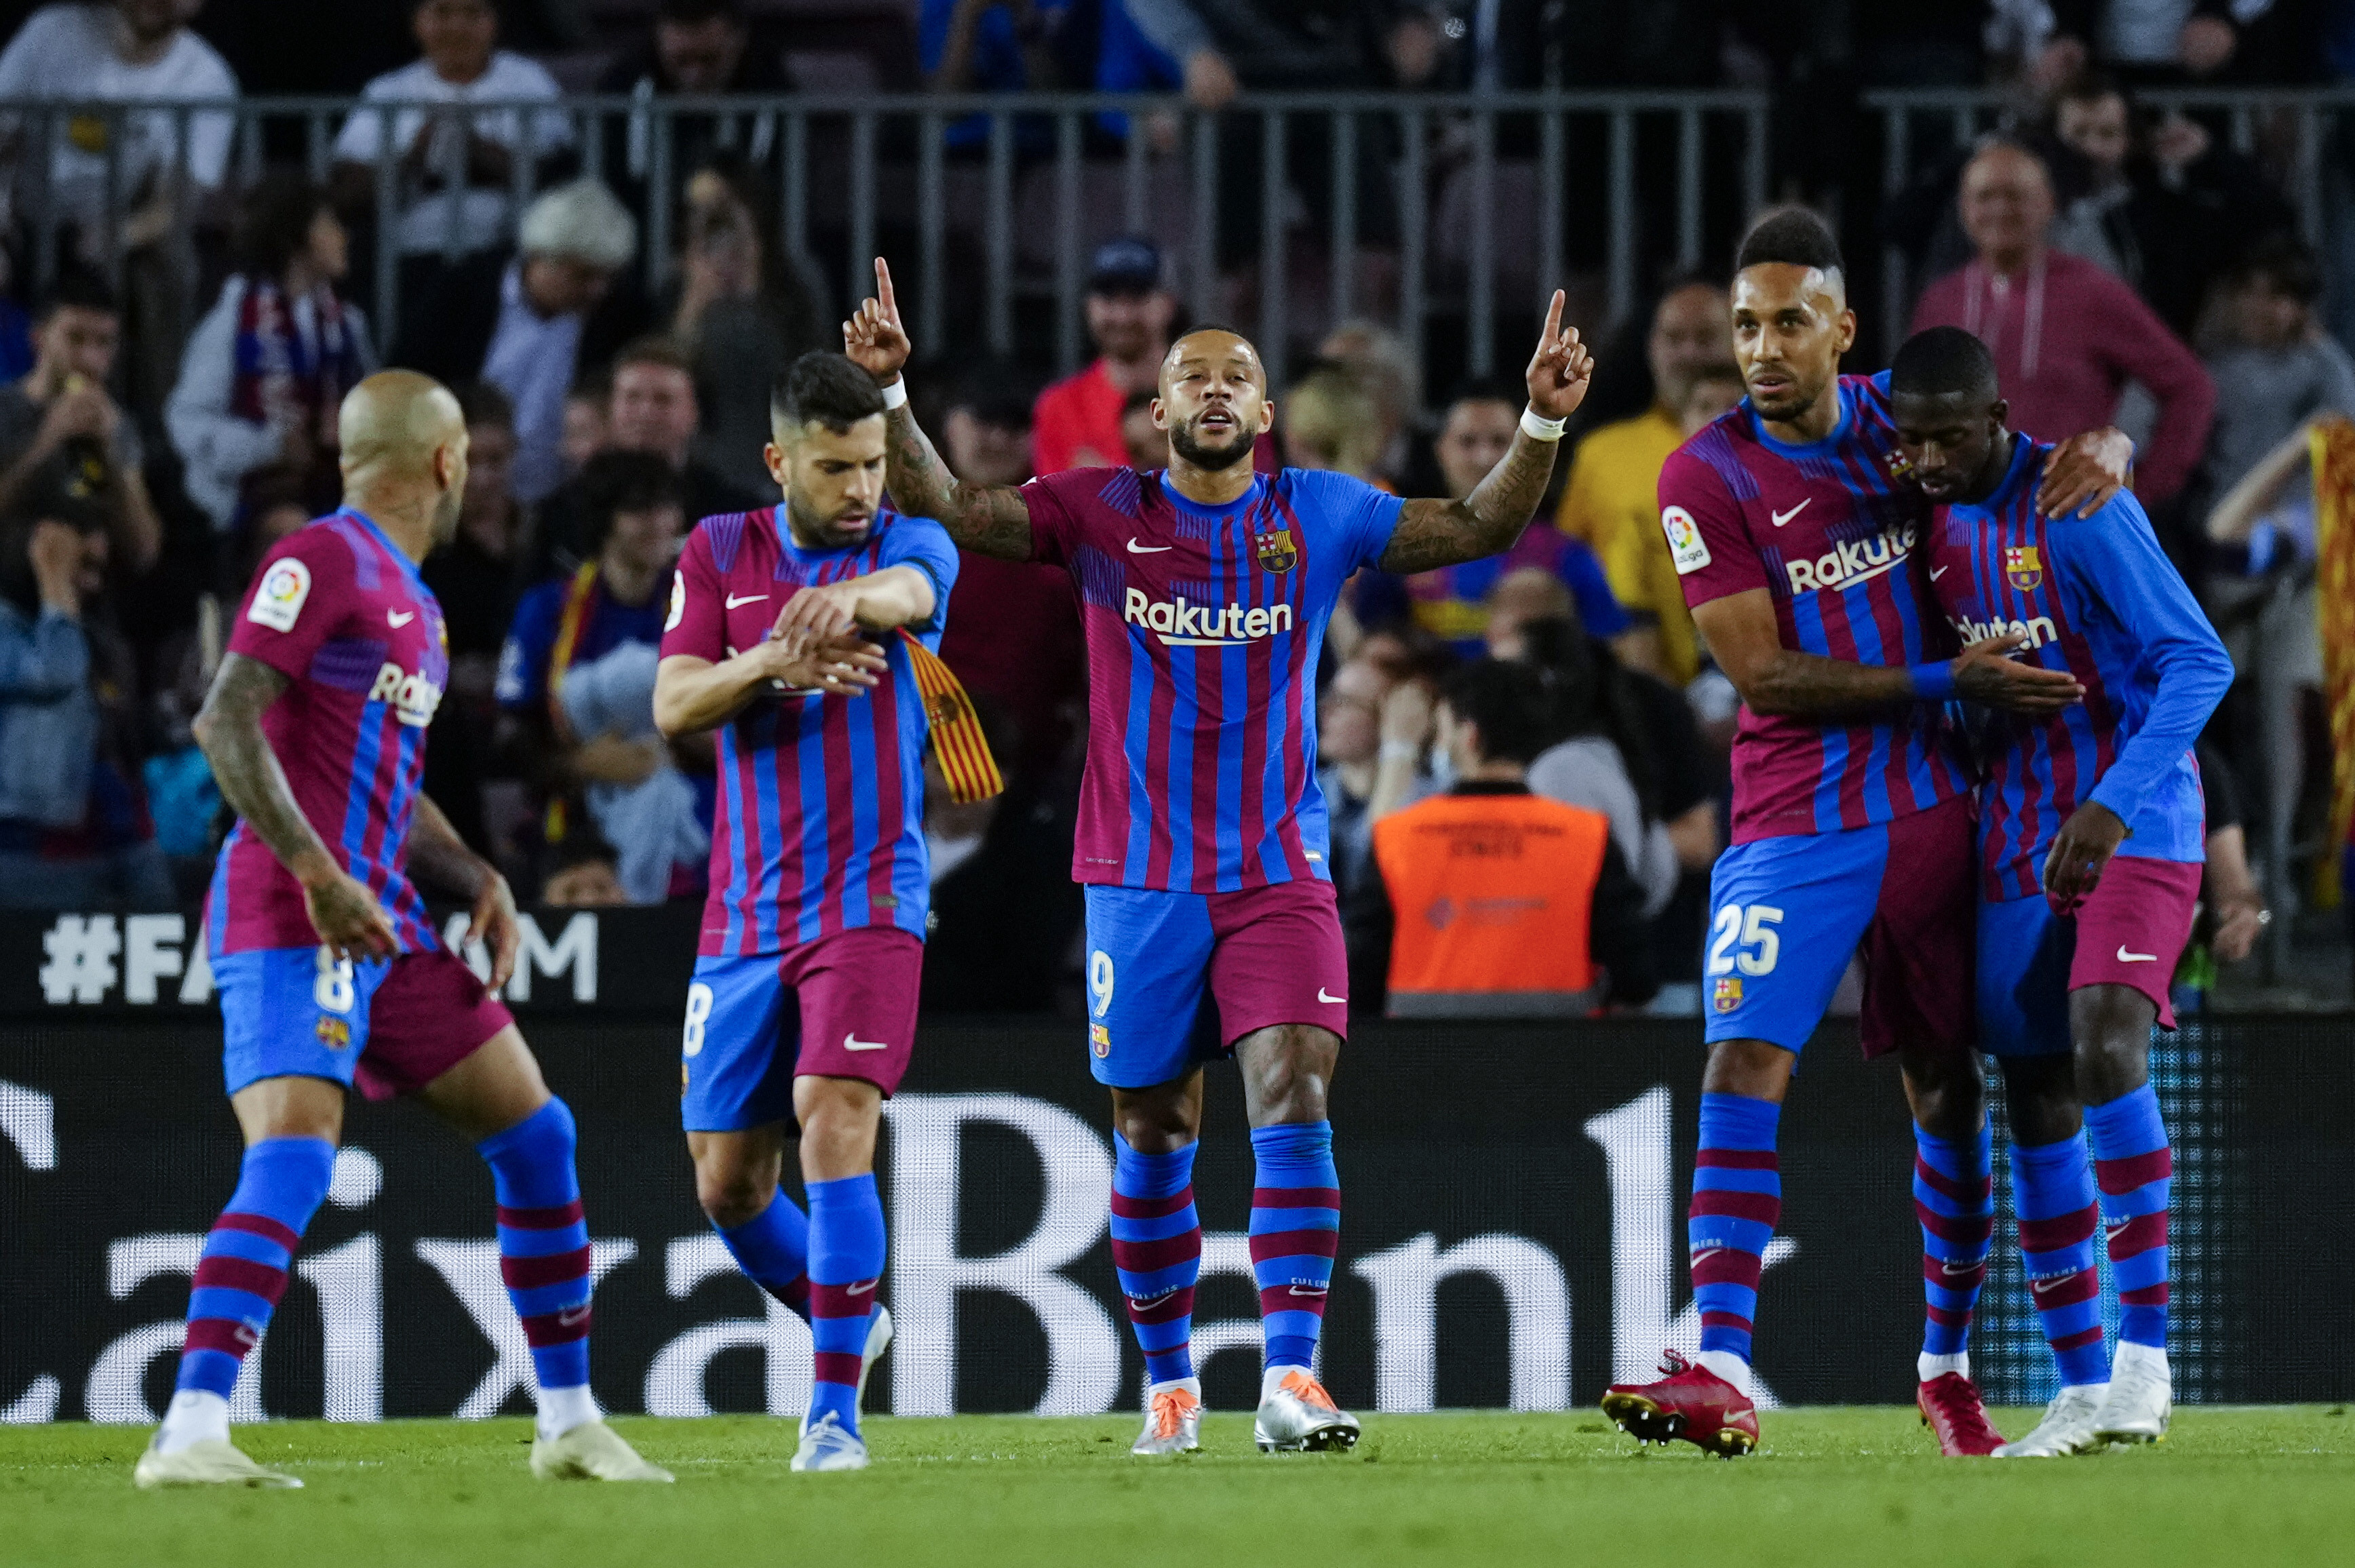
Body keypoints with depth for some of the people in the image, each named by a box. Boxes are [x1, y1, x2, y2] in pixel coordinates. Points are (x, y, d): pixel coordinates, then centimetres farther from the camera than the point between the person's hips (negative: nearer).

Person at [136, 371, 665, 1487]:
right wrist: (318, 877, -24)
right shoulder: (322, 563, -8)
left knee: (534, 1137, 12)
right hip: (289, 921, -9)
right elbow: (225, 723, -18)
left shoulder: (412, 601, 21)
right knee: (294, 1159, -24)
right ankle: (188, 1435, -29)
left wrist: (479, 882, 13)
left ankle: (569, 1425, 21)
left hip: (384, 924, 9)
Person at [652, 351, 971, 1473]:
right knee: (727, 1180, 7)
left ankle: (835, 1409, -18)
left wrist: (846, 600, -50)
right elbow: (673, 705, -3)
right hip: (745, 912, 4)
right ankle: (847, 1325, 34)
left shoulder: (910, 543, -1)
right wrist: (772, 664, -23)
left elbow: (904, 592, -26)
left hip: (869, 904, -4)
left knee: (834, 1123, -22)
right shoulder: (720, 553, 8)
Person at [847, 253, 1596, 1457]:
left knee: (1293, 1090, -17)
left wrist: (1542, 423, -12)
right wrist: (891, 395, -20)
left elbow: (1477, 529, 3)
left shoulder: (1319, 516, 3)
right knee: (1151, 1134, 7)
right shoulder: (1100, 515, 0)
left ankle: (1290, 1377, -22)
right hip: (1142, 879, 0)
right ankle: (1167, 1379, 23)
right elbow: (949, 511, -5)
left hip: (1280, 872, 0)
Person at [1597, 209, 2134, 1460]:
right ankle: (1719, 1374, -25)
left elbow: (2059, 450, 19)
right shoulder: (1707, 477, -7)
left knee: (1944, 1085, 10)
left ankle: (1947, 1366, 24)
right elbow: (1764, 674, -13)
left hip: (1935, 813, 4)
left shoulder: (1899, 421, 4)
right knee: (1745, 1065, -18)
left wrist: (2101, 451, -7)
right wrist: (1947, 682, -18)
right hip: (1797, 826, -4)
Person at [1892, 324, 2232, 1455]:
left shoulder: (2080, 507, -16)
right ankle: (2081, 1390, 11)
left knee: (2105, 1043, -26)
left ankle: (2145, 1353, -23)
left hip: (2136, 825, -7)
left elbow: (2198, 664, -19)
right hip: (2017, 840, 7)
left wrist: (2112, 807, -27)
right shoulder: (1933, 518, 5)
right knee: (2036, 1101, 4)